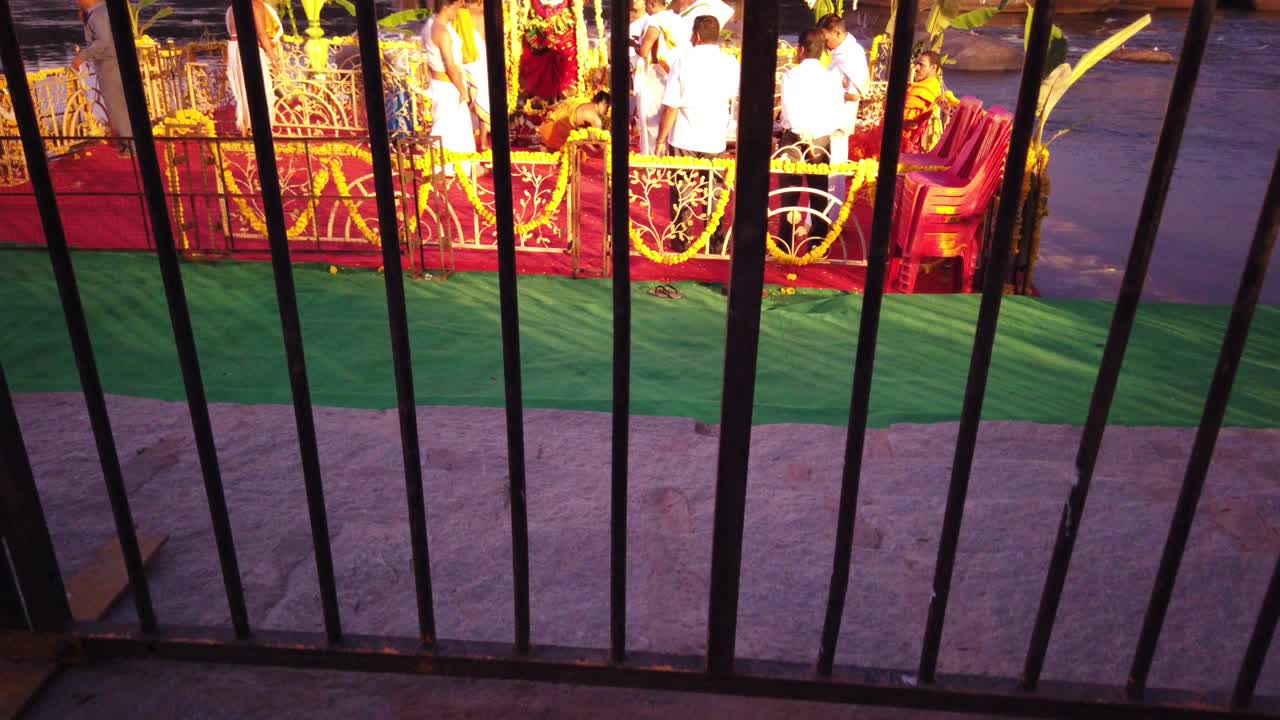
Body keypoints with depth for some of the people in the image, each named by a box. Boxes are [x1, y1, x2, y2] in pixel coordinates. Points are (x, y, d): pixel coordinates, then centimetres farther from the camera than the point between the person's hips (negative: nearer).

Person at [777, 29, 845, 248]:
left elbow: (790, 108, -17)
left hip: (794, 138, -3)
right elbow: (837, 109, 1)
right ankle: (818, 244, 13)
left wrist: (804, 134, -18)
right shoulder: (832, 77, 4)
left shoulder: (791, 75, -6)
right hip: (823, 139, 3)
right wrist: (821, 132, 6)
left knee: (790, 194, 3)